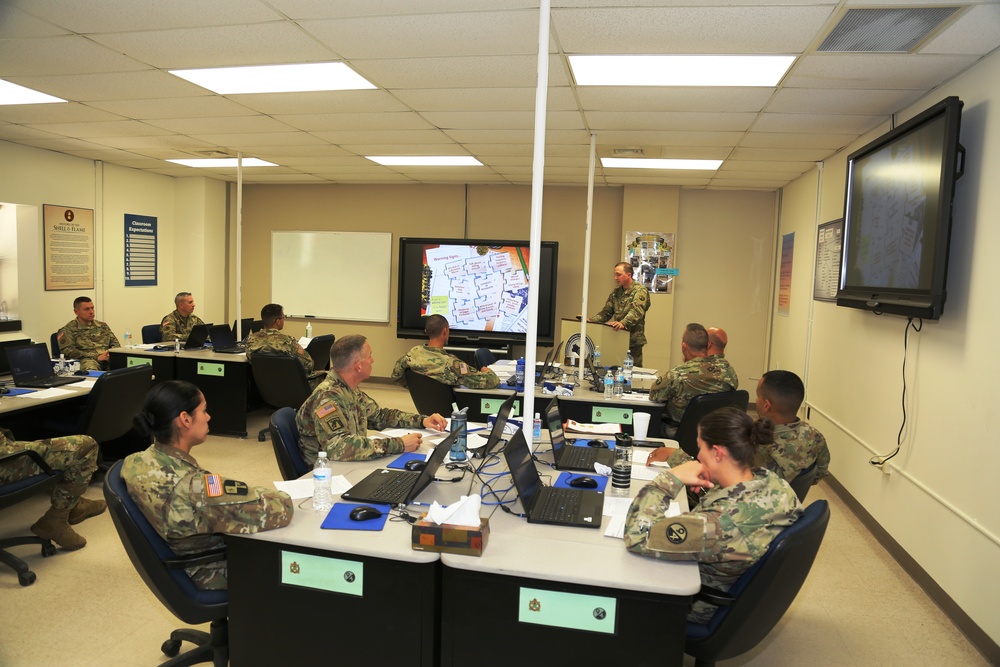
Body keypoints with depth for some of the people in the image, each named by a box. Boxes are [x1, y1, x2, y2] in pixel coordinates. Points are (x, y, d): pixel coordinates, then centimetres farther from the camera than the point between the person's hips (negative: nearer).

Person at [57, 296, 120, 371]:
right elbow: (67, 351, -3)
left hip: (108, 360, 4)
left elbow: (115, 344, 23)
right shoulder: (69, 330, 10)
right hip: (86, 360, -4)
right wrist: (96, 356, -13)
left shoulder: (102, 326, 25)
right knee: (91, 369, -44)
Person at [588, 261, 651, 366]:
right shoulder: (615, 292, 15)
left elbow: (636, 311, -23)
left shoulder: (640, 291, -7)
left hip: (633, 341, -6)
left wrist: (623, 323, -41)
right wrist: (591, 320, -3)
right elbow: (606, 313, 15)